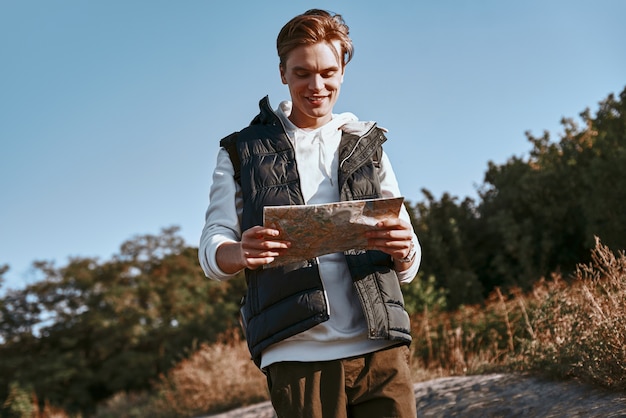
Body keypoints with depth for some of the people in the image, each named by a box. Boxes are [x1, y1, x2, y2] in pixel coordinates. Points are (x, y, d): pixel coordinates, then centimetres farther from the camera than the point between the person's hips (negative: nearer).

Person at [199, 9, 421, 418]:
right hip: (298, 355, -1)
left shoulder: (367, 147, 17)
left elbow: (409, 265, 13)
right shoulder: (243, 152, 13)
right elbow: (212, 252, 6)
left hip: (380, 349, 2)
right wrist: (241, 252, -18)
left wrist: (404, 250, -12)